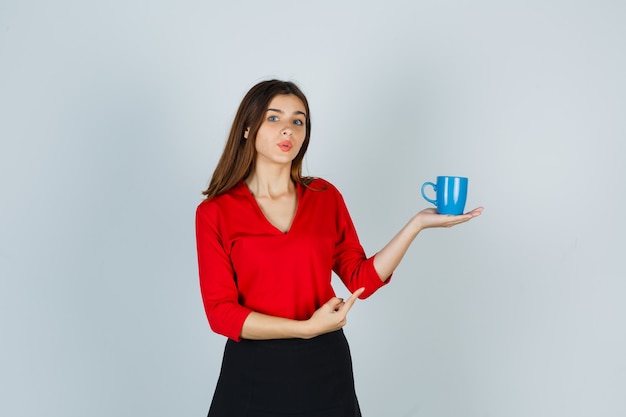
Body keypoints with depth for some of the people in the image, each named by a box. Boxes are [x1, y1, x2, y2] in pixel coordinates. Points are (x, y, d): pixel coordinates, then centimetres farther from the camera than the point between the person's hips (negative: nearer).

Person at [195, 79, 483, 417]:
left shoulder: (325, 197, 3)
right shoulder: (214, 212, -6)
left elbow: (362, 280, 1)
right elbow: (220, 311, -10)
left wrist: (417, 223, -7)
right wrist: (306, 328, -18)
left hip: (325, 367, 3)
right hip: (253, 373, -2)